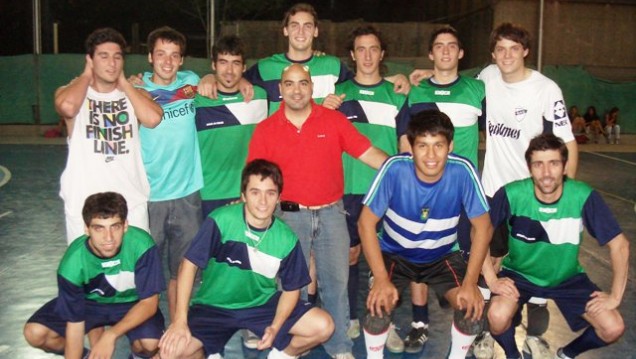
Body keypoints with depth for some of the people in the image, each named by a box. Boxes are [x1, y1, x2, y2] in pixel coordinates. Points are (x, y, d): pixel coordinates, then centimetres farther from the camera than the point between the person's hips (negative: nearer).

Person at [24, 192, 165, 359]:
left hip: (132, 303, -1)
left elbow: (149, 302, -26)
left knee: (151, 343, -30)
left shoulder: (141, 244, -33)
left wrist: (111, 335, -38)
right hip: (90, 302, 2)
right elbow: (74, 323, -20)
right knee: (35, 333, -18)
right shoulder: (73, 263, -29)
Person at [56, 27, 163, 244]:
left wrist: (124, 83, -2)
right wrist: (87, 75, -5)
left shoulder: (135, 94, 10)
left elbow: (153, 119, -12)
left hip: (132, 201, 2)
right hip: (84, 203, -2)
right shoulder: (71, 91, 3)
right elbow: (67, 106, -23)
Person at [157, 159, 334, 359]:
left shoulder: (286, 238, -12)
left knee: (323, 327, -14)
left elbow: (291, 289, -1)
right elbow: (190, 264, -16)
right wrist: (180, 320, -21)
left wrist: (275, 327, -17)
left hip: (263, 304, 2)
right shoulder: (221, 220, -22)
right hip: (213, 307, -2)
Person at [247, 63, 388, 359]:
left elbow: (368, 153, -4)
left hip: (331, 213, 0)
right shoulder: (265, 130, 0)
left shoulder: (334, 120, -1)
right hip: (289, 215, 0)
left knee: (336, 280, 7)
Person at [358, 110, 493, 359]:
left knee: (472, 306, -20)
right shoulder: (394, 169, -27)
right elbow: (366, 223, -18)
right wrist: (381, 279, -25)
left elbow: (483, 227, -13)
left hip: (443, 256, 1)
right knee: (379, 304, -25)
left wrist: (470, 282, -20)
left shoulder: (463, 171, -24)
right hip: (395, 254, -1)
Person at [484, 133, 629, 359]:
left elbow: (619, 245, -14)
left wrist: (615, 295, -15)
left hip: (567, 277, 2)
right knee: (498, 317, -30)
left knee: (613, 328, -14)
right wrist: (491, 280, -18)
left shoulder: (584, 197, -23)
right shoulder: (511, 195, -25)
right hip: (519, 273, -1)